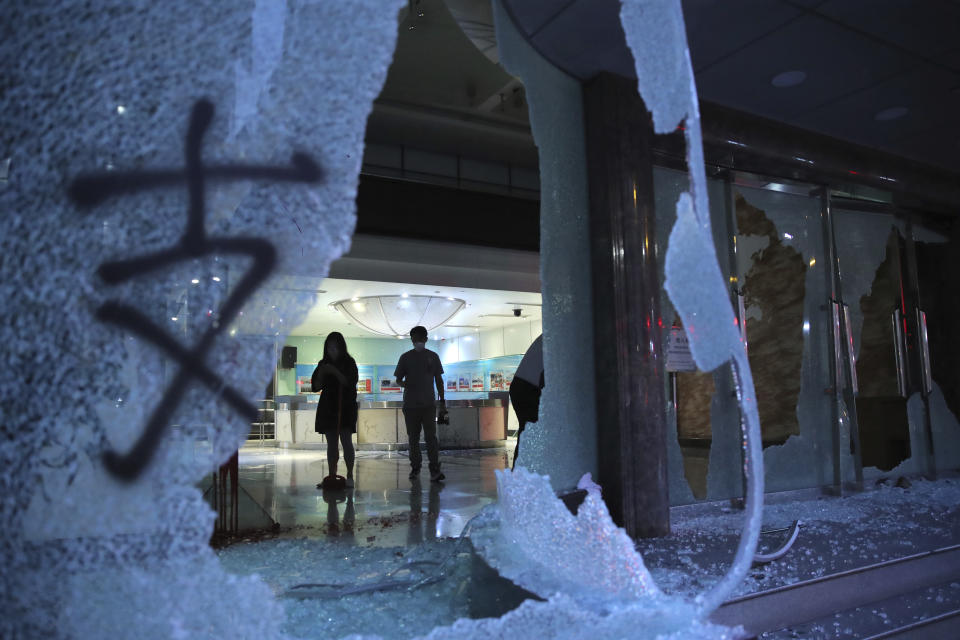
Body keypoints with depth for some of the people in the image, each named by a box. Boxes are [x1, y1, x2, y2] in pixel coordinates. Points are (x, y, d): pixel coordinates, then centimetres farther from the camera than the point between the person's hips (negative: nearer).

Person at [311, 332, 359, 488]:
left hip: (345, 407, -4)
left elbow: (350, 382, -13)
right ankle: (332, 476, 10)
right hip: (327, 408, 4)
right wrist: (321, 374, -13)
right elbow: (315, 386, 4)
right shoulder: (323, 364, 9)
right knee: (331, 443, 6)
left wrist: (336, 372, -23)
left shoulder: (349, 363, -2)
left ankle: (349, 476, -5)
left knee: (346, 440, -10)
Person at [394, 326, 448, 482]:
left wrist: (442, 401, 7)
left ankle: (435, 470, -11)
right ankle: (415, 468, 18)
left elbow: (439, 380, 11)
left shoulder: (433, 357, 7)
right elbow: (398, 379, 9)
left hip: (429, 404, -1)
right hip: (410, 404, 1)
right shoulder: (406, 357, 6)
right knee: (413, 437, 8)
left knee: (431, 436, -9)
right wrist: (404, 383, -15)